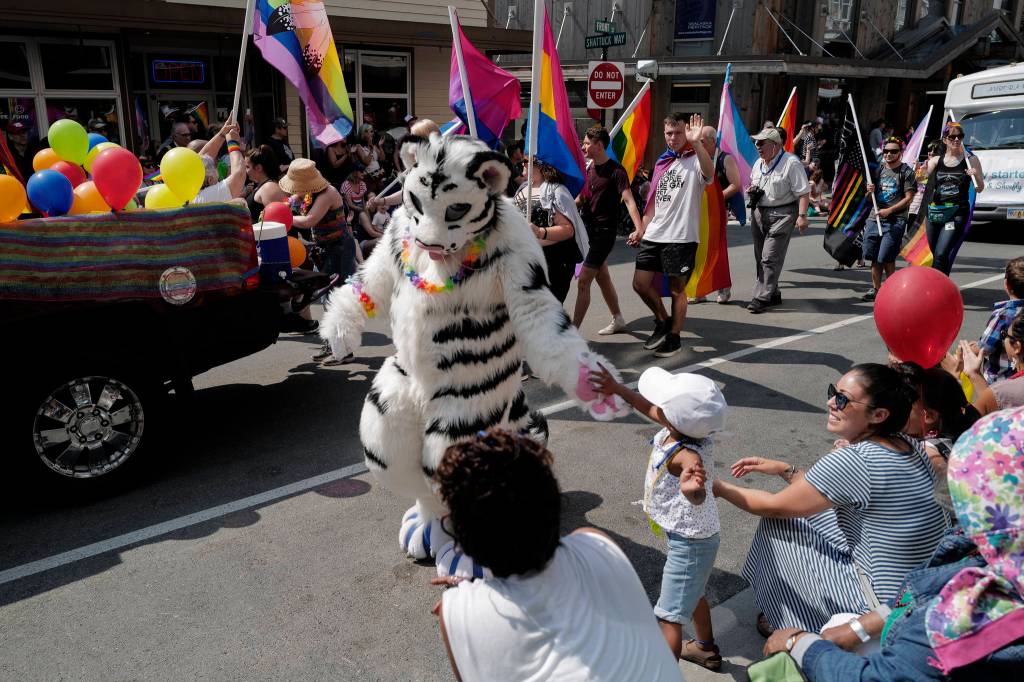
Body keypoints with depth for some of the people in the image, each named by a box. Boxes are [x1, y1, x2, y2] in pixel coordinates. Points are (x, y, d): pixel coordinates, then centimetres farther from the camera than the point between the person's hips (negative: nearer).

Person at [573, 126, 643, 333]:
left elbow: (628, 200, -25)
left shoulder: (615, 171, -16)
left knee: (583, 281, -12)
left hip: (604, 232, -8)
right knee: (602, 277, 18)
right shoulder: (589, 168, 8)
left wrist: (639, 229, -36)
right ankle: (618, 320, 34)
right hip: (588, 229, 8)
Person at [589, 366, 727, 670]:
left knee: (669, 616, 0)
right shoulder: (679, 428, -14)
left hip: (688, 542, -10)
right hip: (694, 535, 10)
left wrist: (691, 489, -78)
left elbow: (699, 497, -57)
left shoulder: (685, 456, -38)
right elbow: (648, 408, 4)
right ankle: (706, 650, 53)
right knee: (693, 593, 31)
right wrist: (616, 389, 0)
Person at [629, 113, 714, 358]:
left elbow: (709, 173, -32)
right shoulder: (662, 163, 15)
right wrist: (641, 231, 15)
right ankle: (663, 321, 27)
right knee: (640, 283, 5)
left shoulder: (694, 161, -5)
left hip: (681, 237, -6)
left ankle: (674, 337, 18)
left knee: (677, 289, 4)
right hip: (654, 235, 7)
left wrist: (696, 142, -43)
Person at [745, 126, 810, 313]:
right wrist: (750, 190, 6)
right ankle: (772, 294, 24)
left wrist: (802, 216, -21)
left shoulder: (791, 163, -11)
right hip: (759, 213, 8)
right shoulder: (758, 164, 12)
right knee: (761, 257, 12)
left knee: (770, 258, -11)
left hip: (781, 215, -8)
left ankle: (761, 298, -9)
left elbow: (803, 192, -13)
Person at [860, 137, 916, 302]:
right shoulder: (878, 170, 16)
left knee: (886, 257, -11)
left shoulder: (906, 172, -1)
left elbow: (909, 198, -7)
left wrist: (889, 210, -17)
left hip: (895, 221, -6)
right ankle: (876, 289, 16)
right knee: (873, 257, 6)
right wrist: (870, 190, 0)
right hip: (874, 218, 6)